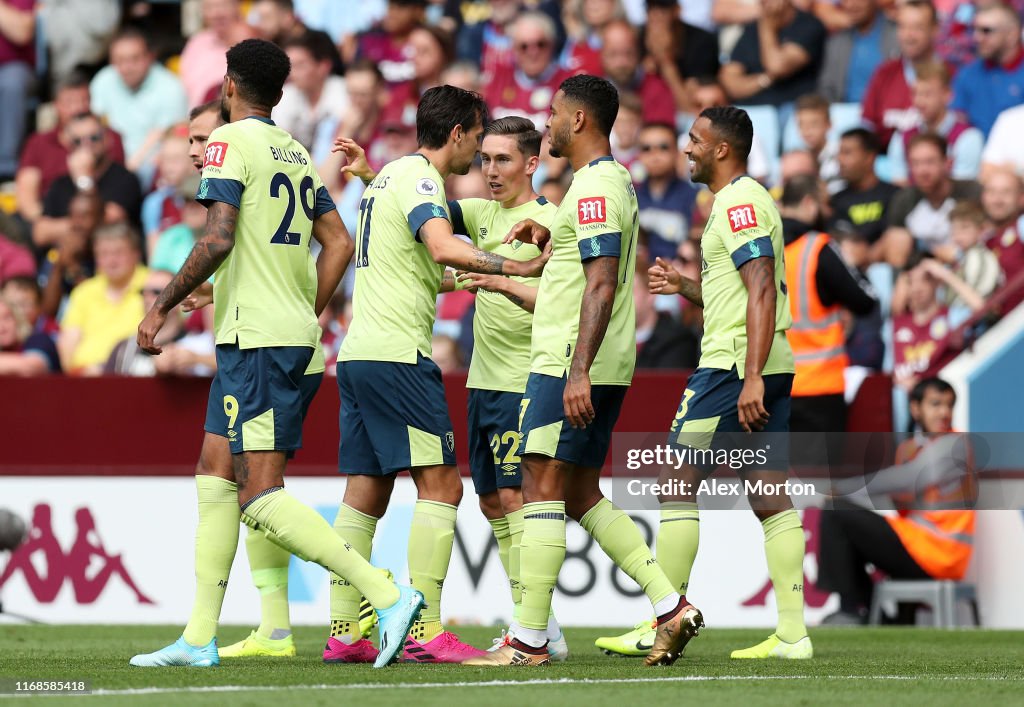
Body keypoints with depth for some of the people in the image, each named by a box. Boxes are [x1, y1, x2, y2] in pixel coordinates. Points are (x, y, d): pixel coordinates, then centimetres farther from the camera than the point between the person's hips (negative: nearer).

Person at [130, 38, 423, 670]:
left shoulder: (230, 142, -8)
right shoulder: (297, 154, 17)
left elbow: (218, 240, -18)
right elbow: (340, 243, 18)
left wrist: (163, 305, -8)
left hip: (256, 337, -9)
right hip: (296, 336, 9)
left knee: (260, 497, -13)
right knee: (215, 479, 14)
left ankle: (388, 596, -23)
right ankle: (200, 638, 14)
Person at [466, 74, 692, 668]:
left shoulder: (594, 188, -14)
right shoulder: (614, 180, 18)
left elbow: (602, 285, -23)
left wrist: (578, 370, -28)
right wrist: (548, 236, 20)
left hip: (569, 366, -10)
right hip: (598, 368, 10)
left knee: (542, 489, -9)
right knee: (582, 495, 13)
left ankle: (530, 641, -10)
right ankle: (671, 606, 7)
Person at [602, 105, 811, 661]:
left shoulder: (739, 203, -11)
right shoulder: (746, 201, 21)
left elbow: (762, 291, -21)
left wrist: (751, 376, -26)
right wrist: (684, 286, 21)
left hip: (734, 365, -10)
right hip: (767, 366, 10)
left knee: (679, 485, -5)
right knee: (770, 494, 5)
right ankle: (792, 632, 0)